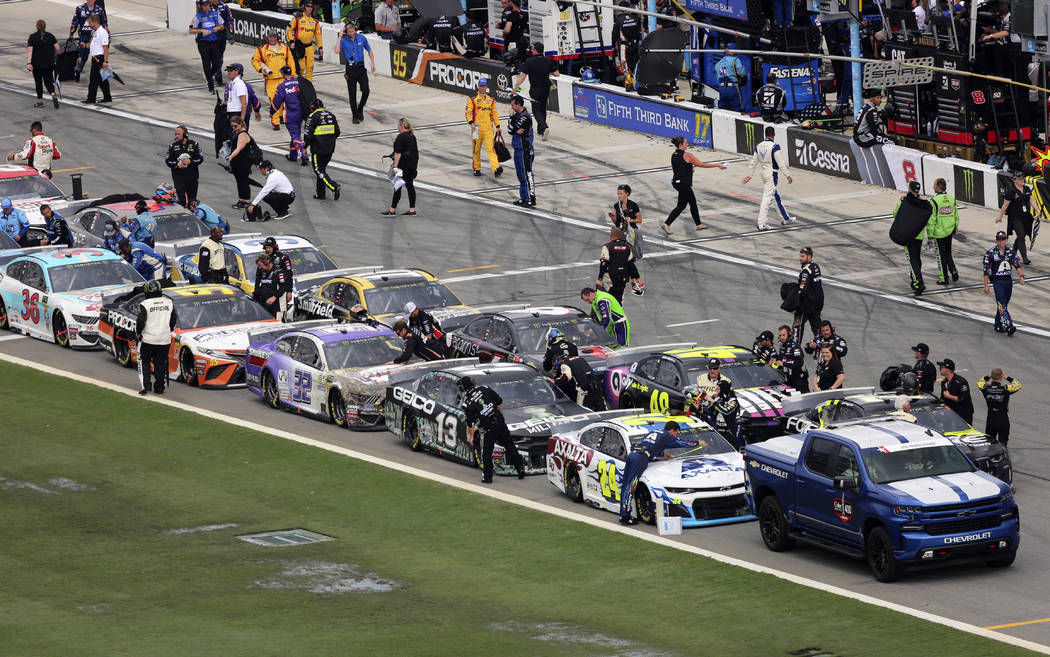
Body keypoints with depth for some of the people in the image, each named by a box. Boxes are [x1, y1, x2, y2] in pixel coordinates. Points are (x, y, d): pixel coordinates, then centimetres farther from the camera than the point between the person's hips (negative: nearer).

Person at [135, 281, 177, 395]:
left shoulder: (145, 304, -11)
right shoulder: (169, 303, 3)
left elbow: (140, 321, -12)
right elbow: (174, 320, 9)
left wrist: (138, 333, 5)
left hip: (148, 339, -3)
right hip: (165, 339, 3)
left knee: (144, 362, 9)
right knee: (161, 363, 13)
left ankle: (145, 386, -2)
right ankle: (159, 387, 15)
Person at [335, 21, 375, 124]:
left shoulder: (361, 38, 1)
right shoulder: (344, 40, -5)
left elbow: (369, 50, 13)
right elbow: (337, 51, -22)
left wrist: (373, 64, 7)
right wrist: (340, 37, -18)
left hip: (361, 68, 1)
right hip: (350, 69, -1)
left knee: (366, 91, -9)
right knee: (352, 93, 1)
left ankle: (360, 109, 16)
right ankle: (355, 116, 12)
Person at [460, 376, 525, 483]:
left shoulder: (467, 404, -6)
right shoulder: (484, 389, 3)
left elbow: (470, 423, -1)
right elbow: (499, 402, 10)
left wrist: (471, 436, 13)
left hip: (488, 429, -3)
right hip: (500, 422, 4)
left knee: (486, 453, 10)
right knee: (510, 446, 14)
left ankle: (487, 477, 15)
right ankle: (521, 469, 16)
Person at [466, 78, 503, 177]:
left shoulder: (491, 100, 12)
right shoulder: (473, 99, 2)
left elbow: (494, 113, 18)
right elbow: (468, 112, 0)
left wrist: (497, 126, 17)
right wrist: (471, 123, -14)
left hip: (488, 128, 1)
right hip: (477, 127, -1)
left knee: (491, 148, -11)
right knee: (476, 149, 7)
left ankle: (496, 169, -23)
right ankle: (476, 169, 23)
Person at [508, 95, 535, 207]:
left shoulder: (525, 117, -18)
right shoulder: (518, 115, 12)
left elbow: (512, 130, -19)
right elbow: (509, 129, 9)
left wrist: (512, 116, -8)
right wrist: (516, 131, -12)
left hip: (524, 150, -10)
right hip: (518, 149, 10)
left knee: (527, 174, -8)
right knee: (520, 174, 15)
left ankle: (531, 199, -7)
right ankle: (523, 198, 23)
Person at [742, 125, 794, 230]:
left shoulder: (759, 146, 5)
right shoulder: (774, 146, -17)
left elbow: (753, 162, 11)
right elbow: (781, 163, -17)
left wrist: (750, 175, 19)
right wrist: (787, 175, -11)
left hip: (764, 173, 8)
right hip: (772, 174, -8)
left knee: (777, 197, 19)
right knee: (767, 198, -6)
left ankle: (785, 219, 30)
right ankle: (761, 224, -7)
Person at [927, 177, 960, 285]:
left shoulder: (934, 201, -18)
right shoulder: (952, 199, 0)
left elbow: (931, 219, -17)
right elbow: (956, 216, 9)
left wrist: (930, 234, -9)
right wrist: (955, 229, 22)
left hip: (939, 233, -5)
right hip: (950, 231, 5)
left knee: (941, 255, 6)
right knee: (948, 253, 22)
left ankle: (943, 279, 12)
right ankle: (953, 271, 10)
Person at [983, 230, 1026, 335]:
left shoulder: (1010, 251, 5)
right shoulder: (990, 253, -6)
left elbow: (1017, 264, -1)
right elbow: (986, 270, -4)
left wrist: (1021, 276, -18)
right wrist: (986, 285, -6)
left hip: (1008, 281, 4)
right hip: (997, 281, -4)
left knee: (1003, 304, 10)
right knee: (1002, 304, -15)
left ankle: (998, 326, 23)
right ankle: (1009, 327, -26)